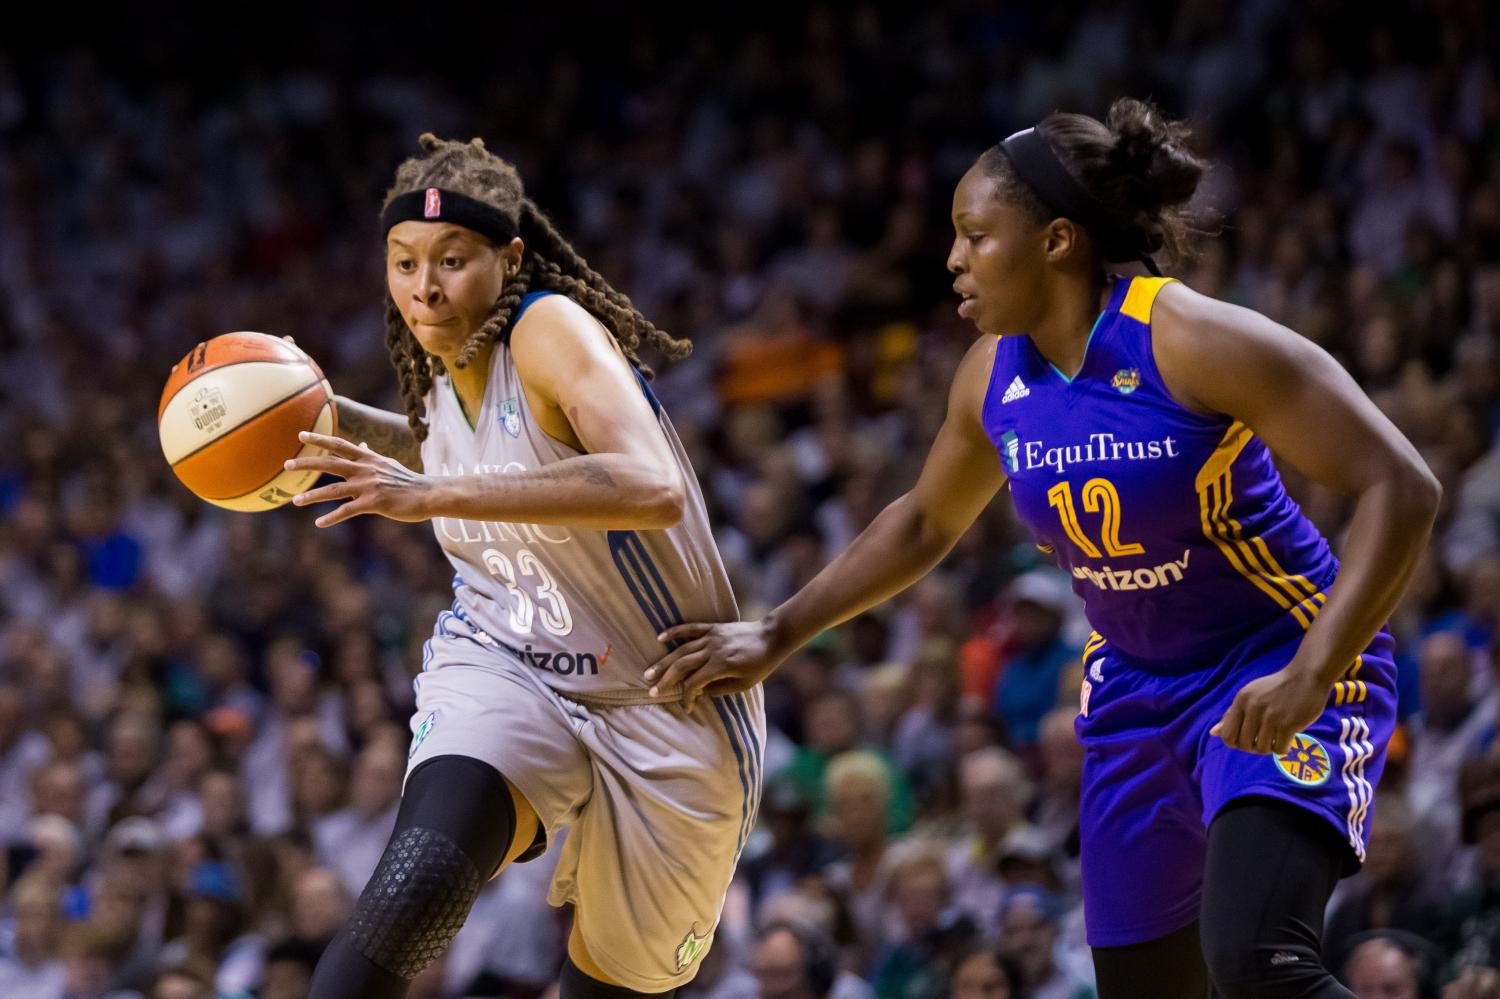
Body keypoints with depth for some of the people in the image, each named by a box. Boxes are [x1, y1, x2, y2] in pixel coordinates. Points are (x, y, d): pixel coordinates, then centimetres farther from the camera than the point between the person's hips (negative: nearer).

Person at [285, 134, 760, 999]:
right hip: (503, 667, 4)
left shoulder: (554, 328, -21)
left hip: (659, 705, -4)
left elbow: (651, 490, -41)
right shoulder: (445, 370, 1)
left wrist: (435, 496, -44)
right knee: (412, 895, -27)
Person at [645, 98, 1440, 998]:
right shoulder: (995, 380, -1)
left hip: (1279, 674, -7)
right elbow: (925, 524, 20)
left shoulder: (1196, 342, -23)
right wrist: (776, 637, 16)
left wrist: (1313, 673, -32)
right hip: (1138, 691, 7)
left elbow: (1401, 489, -24)